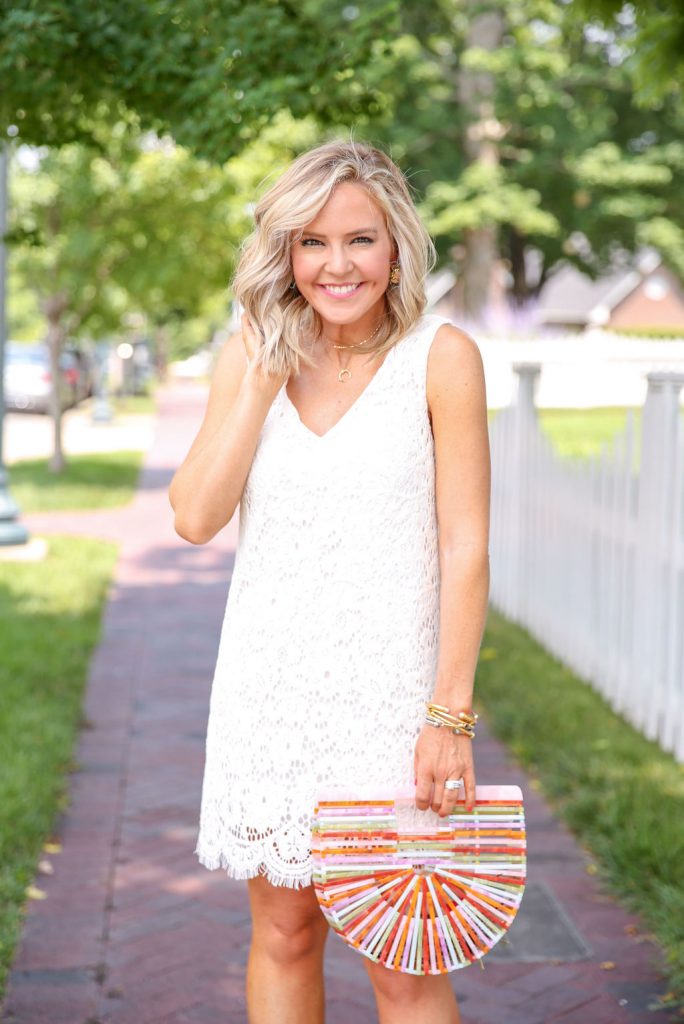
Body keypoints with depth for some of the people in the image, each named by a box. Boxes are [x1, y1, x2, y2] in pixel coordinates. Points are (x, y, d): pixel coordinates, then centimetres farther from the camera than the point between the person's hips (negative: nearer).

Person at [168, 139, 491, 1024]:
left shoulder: (440, 357, -7)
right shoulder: (251, 357, 4)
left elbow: (466, 548, -8)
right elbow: (195, 517, -7)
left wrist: (452, 713, -12)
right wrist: (263, 373, -9)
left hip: (389, 687, -3)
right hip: (269, 685, 4)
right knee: (282, 934, 13)